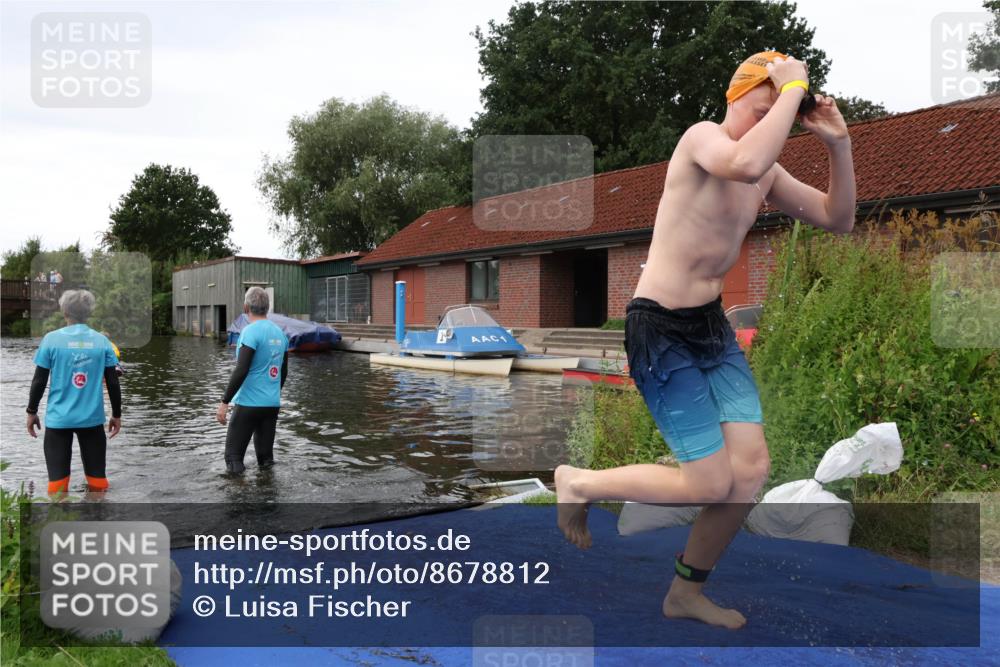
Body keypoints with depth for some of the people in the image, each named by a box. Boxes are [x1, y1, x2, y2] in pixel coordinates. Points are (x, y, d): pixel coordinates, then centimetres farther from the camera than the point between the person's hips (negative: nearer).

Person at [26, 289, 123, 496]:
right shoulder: (102, 341, -2)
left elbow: (39, 381, -2)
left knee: (58, 477, 6)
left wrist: (32, 412, 11)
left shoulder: (51, 339, -5)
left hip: (58, 418, -1)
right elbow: (113, 382, 1)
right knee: (97, 475, 11)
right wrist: (116, 415, 12)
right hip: (92, 418, 1)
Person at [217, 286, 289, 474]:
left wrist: (224, 402, -14)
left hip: (249, 403, -6)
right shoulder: (280, 333, 9)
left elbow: (241, 371, -19)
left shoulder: (250, 332, -12)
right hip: (273, 404, 7)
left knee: (234, 457, 3)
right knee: (266, 457, 13)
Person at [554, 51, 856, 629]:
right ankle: (578, 484, 15)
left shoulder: (769, 175, 12)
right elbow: (745, 163, -37)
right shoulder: (703, 135, -13)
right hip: (660, 329, -8)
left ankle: (686, 594, 22)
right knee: (712, 485, -6)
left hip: (713, 326, 8)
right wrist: (792, 87, -22)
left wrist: (839, 144, 3)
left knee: (752, 468, 1)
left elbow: (839, 219, 15)